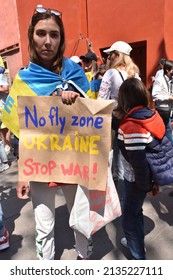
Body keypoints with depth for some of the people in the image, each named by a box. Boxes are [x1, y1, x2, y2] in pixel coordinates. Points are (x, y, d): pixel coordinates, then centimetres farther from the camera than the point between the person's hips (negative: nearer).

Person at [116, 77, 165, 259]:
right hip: (150, 175, 8)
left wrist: (147, 185, -11)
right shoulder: (152, 115, -4)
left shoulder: (131, 127, -28)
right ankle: (135, 241, 50)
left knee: (129, 218, 11)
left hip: (136, 179, -8)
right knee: (134, 210, 27)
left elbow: (139, 162, -27)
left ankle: (139, 258, 28)